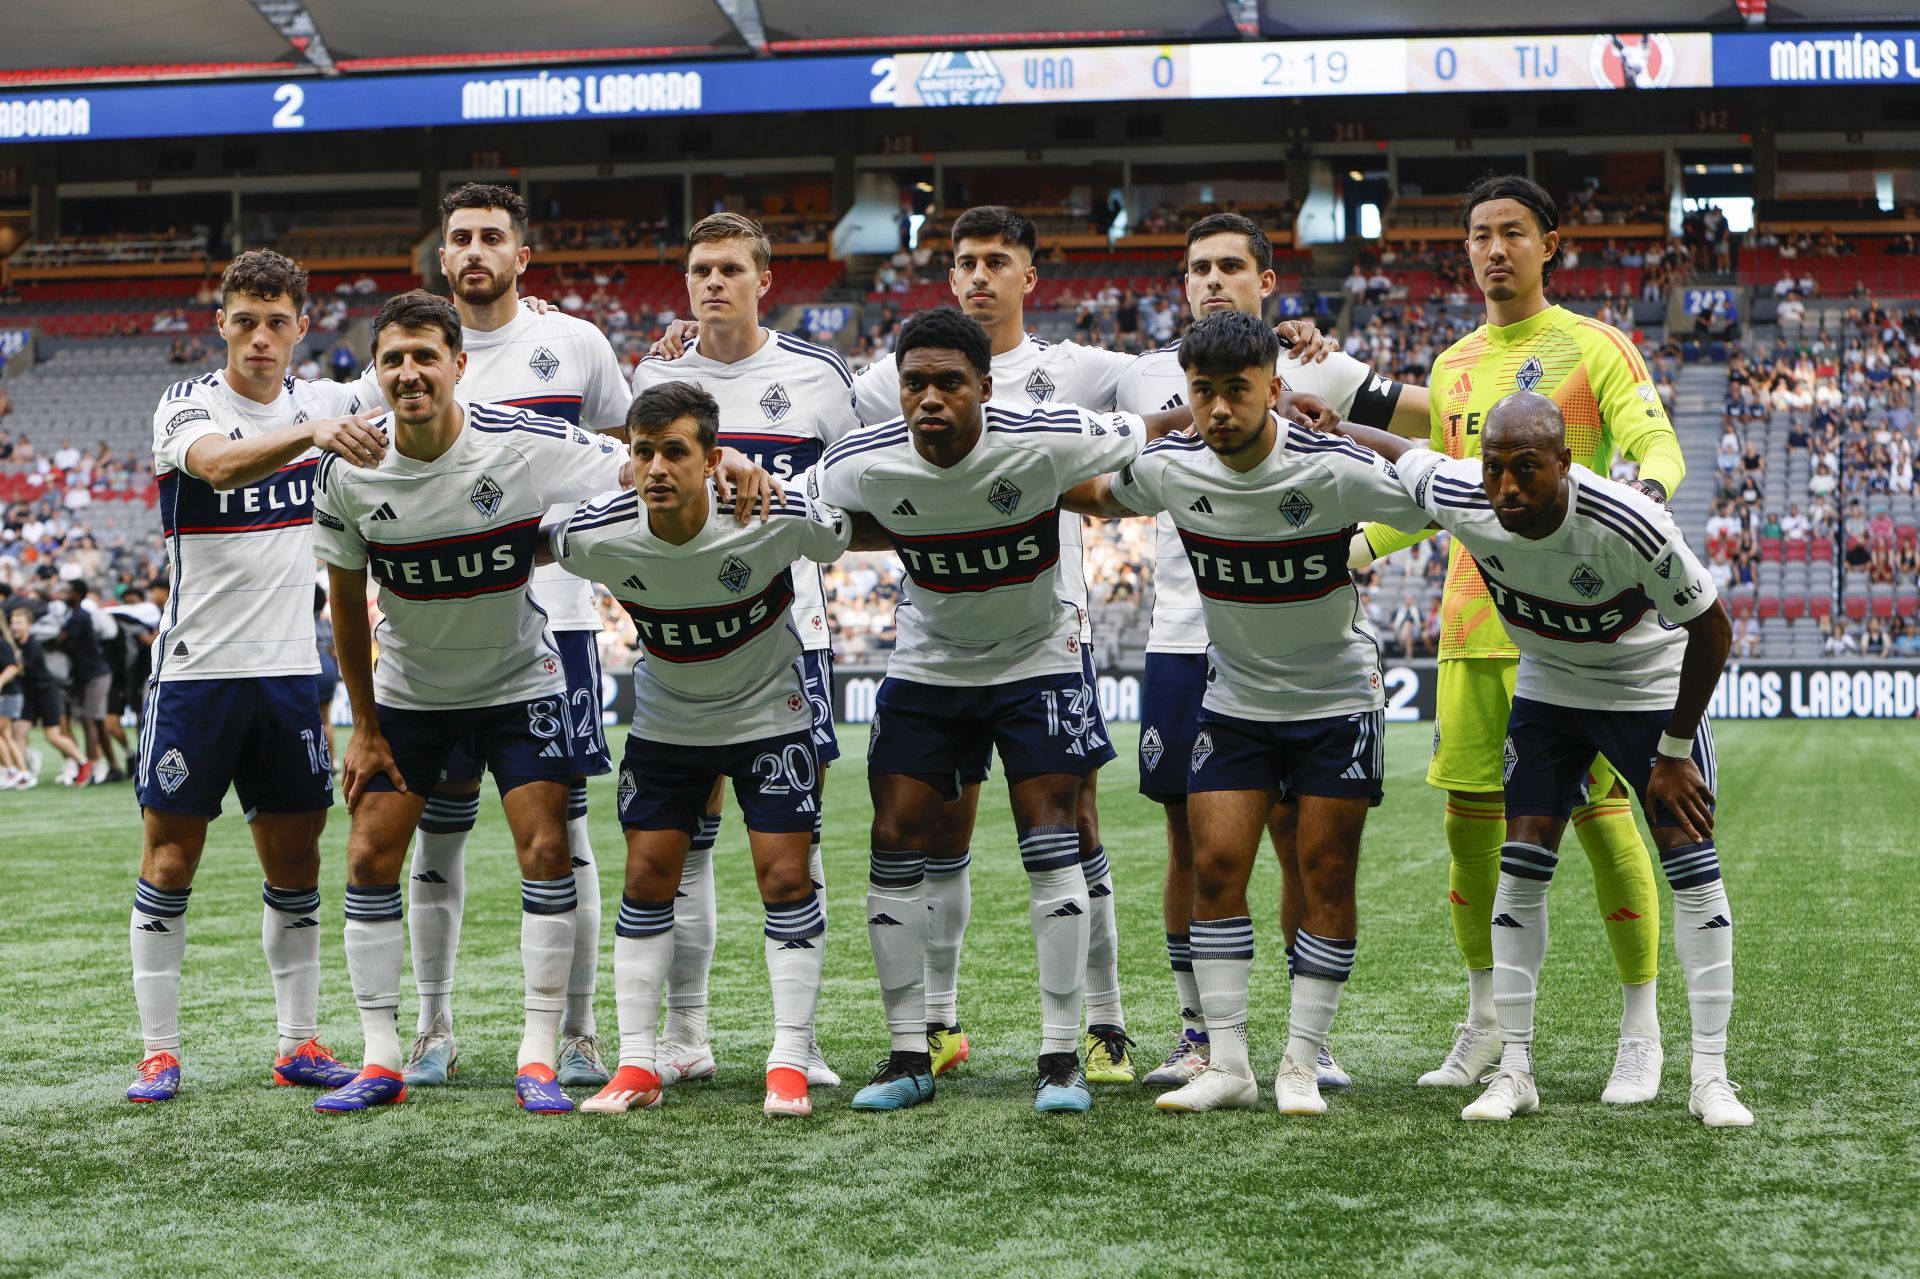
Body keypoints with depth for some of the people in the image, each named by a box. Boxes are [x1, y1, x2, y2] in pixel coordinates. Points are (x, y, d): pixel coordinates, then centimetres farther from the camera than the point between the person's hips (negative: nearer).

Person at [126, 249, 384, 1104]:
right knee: (171, 855, -1)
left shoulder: (324, 403, 6)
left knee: (294, 857, 7)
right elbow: (218, 464, -31)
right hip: (194, 670, -4)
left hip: (288, 670, 4)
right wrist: (310, 434, -49)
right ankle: (159, 1050, 6)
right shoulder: (187, 405, -9)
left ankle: (298, 1043, 15)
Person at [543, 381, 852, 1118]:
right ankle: (637, 1065, 9)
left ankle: (790, 1062, 3)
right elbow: (529, 546, 0)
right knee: (646, 877, 1)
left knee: (785, 875, -7)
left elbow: (843, 541, -6)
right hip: (664, 718, 2)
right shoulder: (596, 536, -23)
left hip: (770, 711, -2)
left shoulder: (777, 519, -28)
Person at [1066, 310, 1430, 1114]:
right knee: (1215, 868, -3)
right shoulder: (1170, 469, -11)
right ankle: (1228, 1063, 5)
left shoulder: (1335, 471, -23)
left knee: (1326, 880, -1)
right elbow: (1101, 498, 11)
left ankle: (1302, 1066, 8)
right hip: (1234, 699, 3)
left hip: (1336, 697, -3)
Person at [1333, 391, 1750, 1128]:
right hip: (1547, 688, 3)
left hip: (1651, 687, -3)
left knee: (1692, 869, -8)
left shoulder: (1629, 527, -36)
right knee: (1521, 869, -4)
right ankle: (1515, 1069, 4)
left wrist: (1675, 751, -15)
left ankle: (1710, 1076, -1)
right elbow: (1390, 451, -3)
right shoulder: (1459, 498, -26)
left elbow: (1712, 631, -22)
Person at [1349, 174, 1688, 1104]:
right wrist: (1346, 549, 16)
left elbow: (1656, 445, -11)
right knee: (1469, 818, 5)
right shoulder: (1452, 367, 16)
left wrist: (1646, 489, -34)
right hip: (1472, 625, 5)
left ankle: (1640, 1033, 4)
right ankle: (1481, 1027, 19)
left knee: (1598, 810, -6)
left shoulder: (1593, 348, 0)